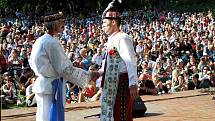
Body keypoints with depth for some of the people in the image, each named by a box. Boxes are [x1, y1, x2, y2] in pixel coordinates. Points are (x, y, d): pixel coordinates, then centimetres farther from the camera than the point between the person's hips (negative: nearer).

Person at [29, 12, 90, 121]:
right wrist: (88, 75, -12)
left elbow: (32, 62, 21)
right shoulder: (52, 42, -18)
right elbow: (65, 69, -19)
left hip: (41, 83, 10)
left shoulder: (39, 41, 10)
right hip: (51, 86, -10)